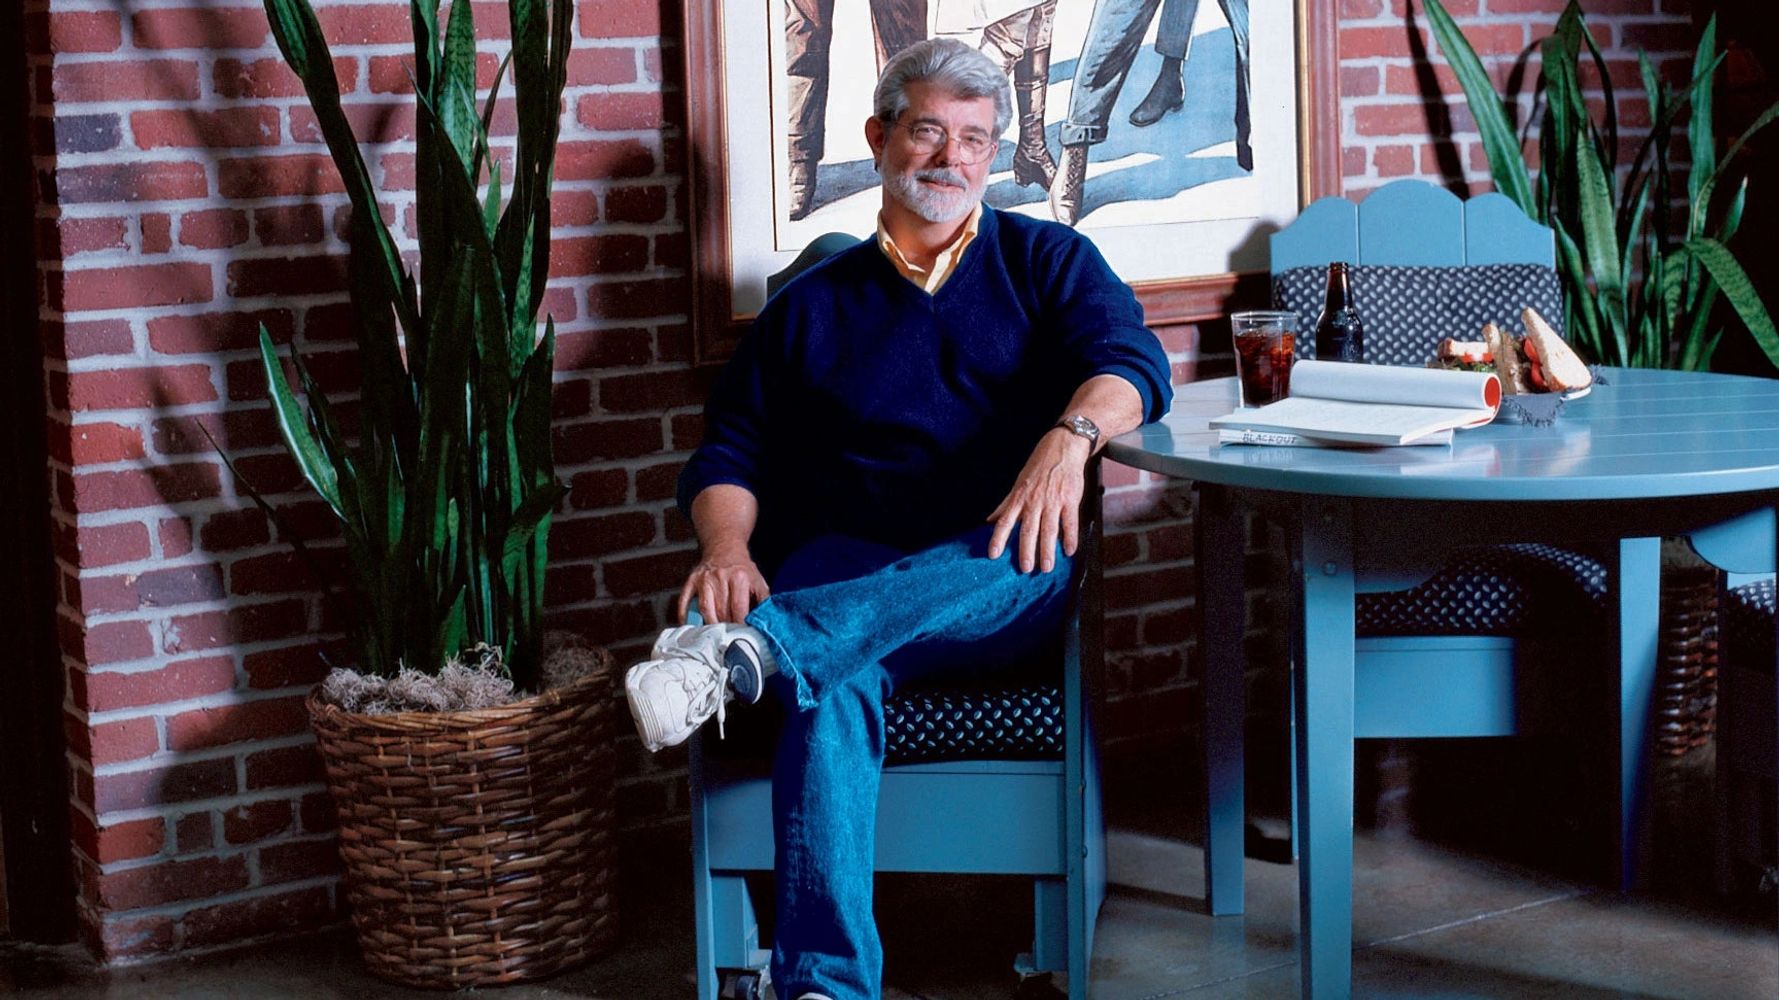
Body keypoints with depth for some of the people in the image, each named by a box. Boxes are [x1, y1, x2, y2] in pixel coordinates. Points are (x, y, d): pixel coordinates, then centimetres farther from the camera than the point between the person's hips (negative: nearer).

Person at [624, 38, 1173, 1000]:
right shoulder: (809, 305, 21)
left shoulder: (1048, 262, 17)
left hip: (997, 584, 0)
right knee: (835, 681, -36)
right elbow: (728, 454, 12)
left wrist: (1070, 437, -27)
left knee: (1035, 559, -38)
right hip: (840, 571, 0)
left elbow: (1132, 360, -3)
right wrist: (727, 548, -12)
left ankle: (749, 650, -52)